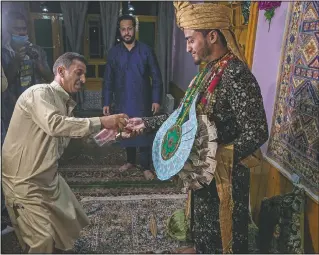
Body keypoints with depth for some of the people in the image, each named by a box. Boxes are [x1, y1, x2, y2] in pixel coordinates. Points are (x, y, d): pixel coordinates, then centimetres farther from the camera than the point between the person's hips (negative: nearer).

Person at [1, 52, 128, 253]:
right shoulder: (40, 92, -18)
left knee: (70, 226, 18)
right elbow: (54, 125, -36)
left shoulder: (66, 103, 8)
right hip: (24, 181, -9)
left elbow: (80, 135, 10)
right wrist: (101, 122, -36)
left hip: (49, 178, 9)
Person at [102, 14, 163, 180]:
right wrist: (106, 102, -1)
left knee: (144, 134, 4)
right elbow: (108, 80, 3)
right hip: (122, 102, 2)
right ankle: (130, 161, 34)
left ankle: (146, 167, 17)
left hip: (142, 102, -2)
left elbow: (156, 77, -3)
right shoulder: (113, 52, 1)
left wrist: (156, 100, -9)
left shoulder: (146, 50, -4)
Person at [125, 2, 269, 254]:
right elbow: (186, 114, 11)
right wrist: (147, 123, 8)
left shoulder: (236, 74, -23)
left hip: (223, 173, -8)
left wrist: (211, 161, -29)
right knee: (203, 215, 27)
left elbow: (256, 133, -27)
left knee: (222, 224, 14)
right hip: (203, 169, 8)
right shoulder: (210, 70, 5)